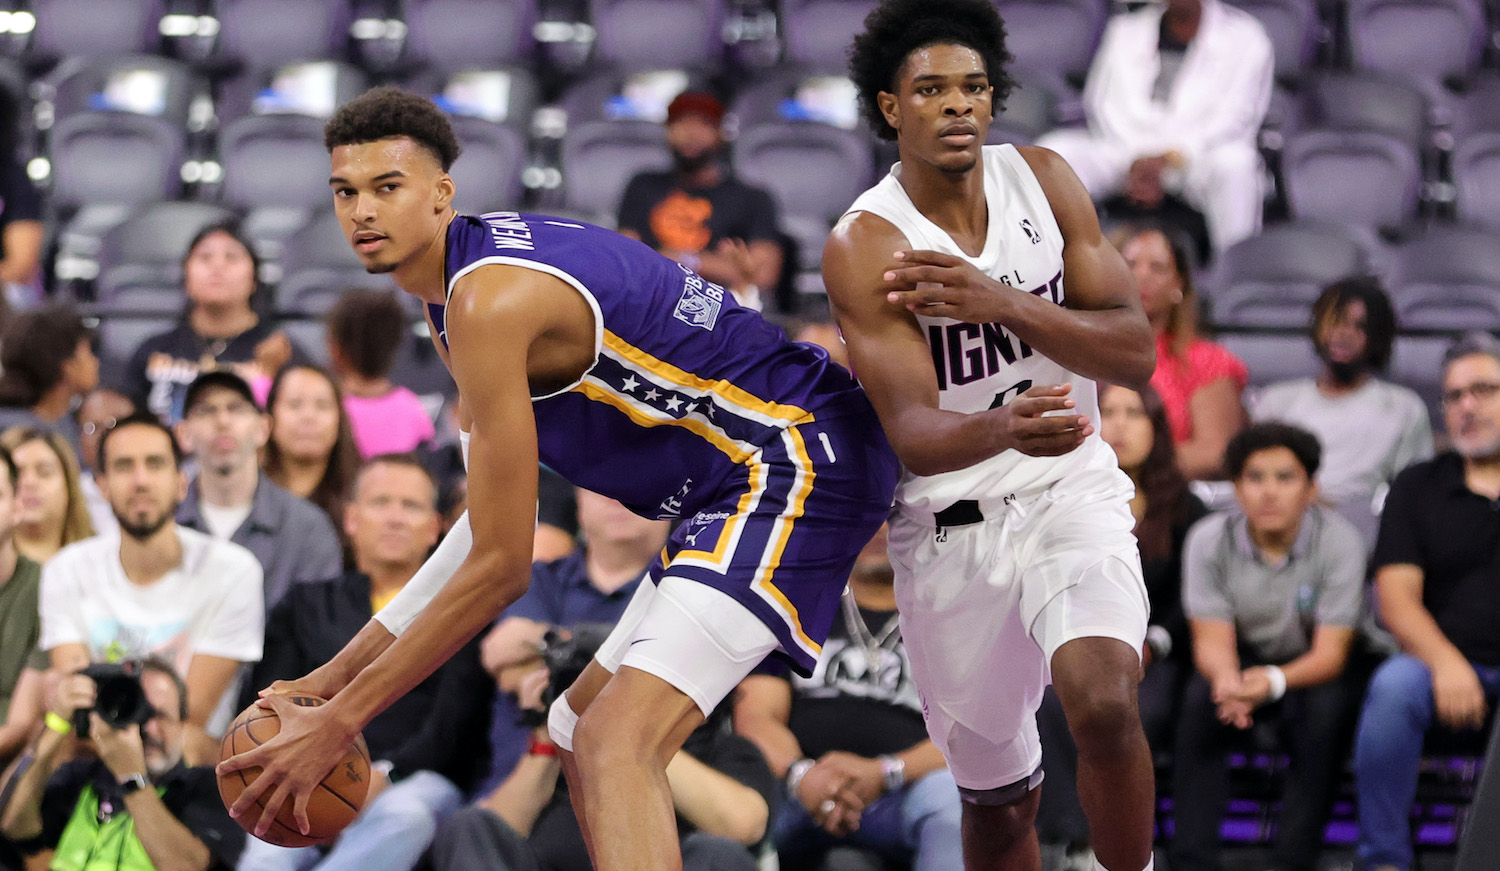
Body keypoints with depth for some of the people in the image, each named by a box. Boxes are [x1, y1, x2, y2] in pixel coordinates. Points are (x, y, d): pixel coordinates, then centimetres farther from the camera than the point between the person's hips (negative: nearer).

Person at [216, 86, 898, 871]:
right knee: (583, 728, 21)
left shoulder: (490, 302, -22)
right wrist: (338, 676, 15)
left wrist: (339, 722, -16)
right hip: (734, 482, 11)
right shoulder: (452, 286, 10)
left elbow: (502, 567, -21)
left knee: (617, 743, -26)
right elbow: (493, 517, 17)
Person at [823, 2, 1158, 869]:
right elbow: (912, 434, -22)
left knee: (1103, 701, -27)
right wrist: (1006, 429, -45)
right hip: (950, 523, -1)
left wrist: (1000, 301, -25)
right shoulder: (864, 246, -13)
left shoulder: (1043, 180, -4)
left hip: (1070, 486, 1)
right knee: (997, 797, 9)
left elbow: (1136, 352, -9)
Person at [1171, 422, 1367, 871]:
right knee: (1200, 700, -30)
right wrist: (1226, 679, -39)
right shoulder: (1209, 539, -11)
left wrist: (1274, 681, -43)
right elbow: (1211, 641, -13)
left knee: (1325, 709, -34)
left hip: (1312, 669, -2)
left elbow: (1330, 653, -21)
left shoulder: (1338, 541, -18)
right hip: (1242, 662, 2)